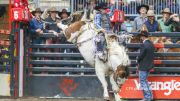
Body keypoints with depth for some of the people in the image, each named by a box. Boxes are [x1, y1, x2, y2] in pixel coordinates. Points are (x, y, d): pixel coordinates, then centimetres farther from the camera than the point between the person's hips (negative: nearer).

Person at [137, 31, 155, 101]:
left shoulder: (144, 45, -21)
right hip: (149, 66, 9)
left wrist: (138, 61, 2)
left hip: (143, 66, -9)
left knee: (143, 82, 0)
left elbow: (141, 55, -18)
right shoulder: (151, 44, 7)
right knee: (145, 81, 20)